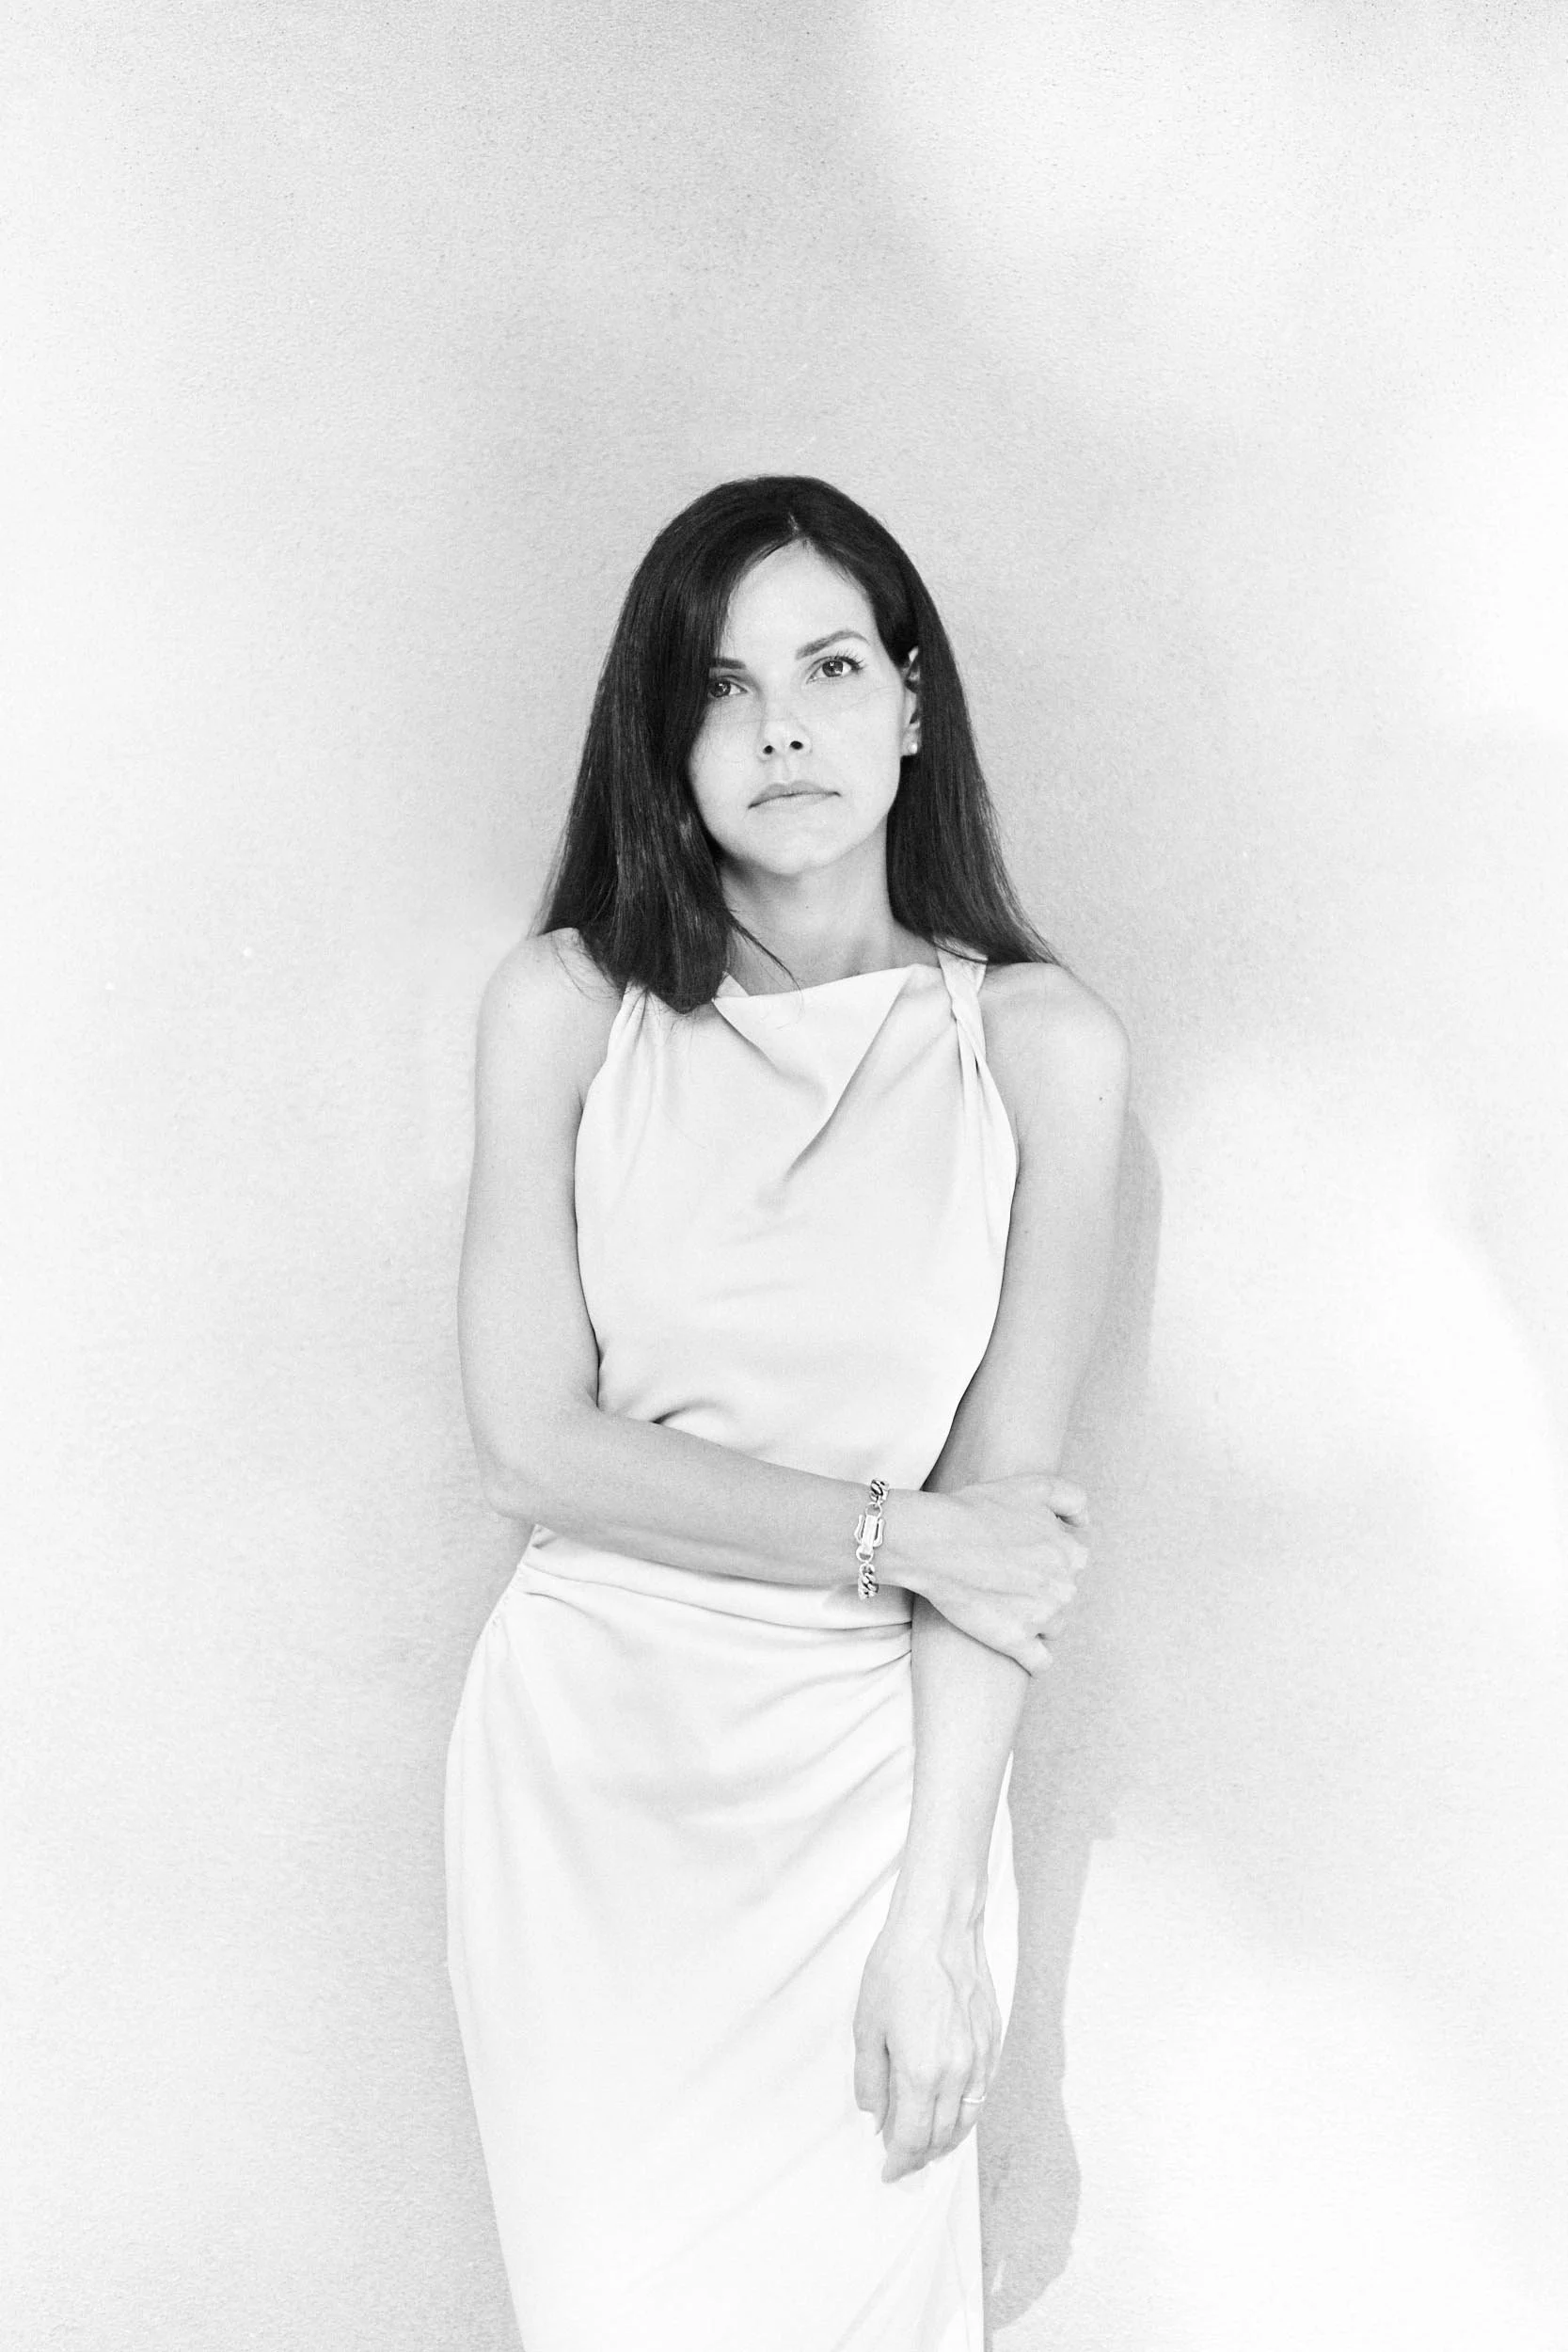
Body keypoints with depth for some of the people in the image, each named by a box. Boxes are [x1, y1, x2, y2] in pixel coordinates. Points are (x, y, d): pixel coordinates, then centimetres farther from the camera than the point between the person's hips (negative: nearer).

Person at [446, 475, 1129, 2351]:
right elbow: (530, 1445, -8)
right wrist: (894, 1530, -13)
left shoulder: (1041, 1045, -6)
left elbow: (1008, 1496, -7)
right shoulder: (566, 1005, -5)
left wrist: (938, 1905, -11)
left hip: (877, 1762, 0)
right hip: (586, 1756, 1)